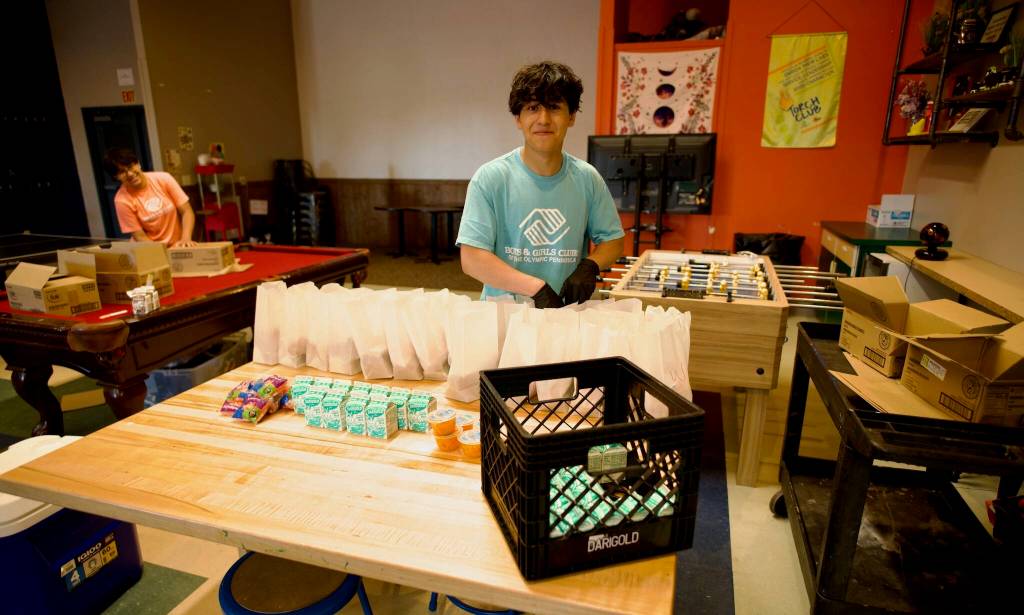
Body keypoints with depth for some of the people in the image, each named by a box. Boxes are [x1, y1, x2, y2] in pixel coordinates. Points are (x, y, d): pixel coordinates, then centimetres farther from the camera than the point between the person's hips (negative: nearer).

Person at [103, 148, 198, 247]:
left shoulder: (163, 179, -6)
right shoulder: (122, 200, -8)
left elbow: (186, 211, -5)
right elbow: (140, 236, -7)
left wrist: (185, 238, -20)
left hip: (178, 244, 1)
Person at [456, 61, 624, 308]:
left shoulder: (587, 178, 5)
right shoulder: (490, 178, -6)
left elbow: (613, 240, 15)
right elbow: (472, 259, -11)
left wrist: (589, 265, -6)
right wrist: (537, 288, -17)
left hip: (568, 314, 3)